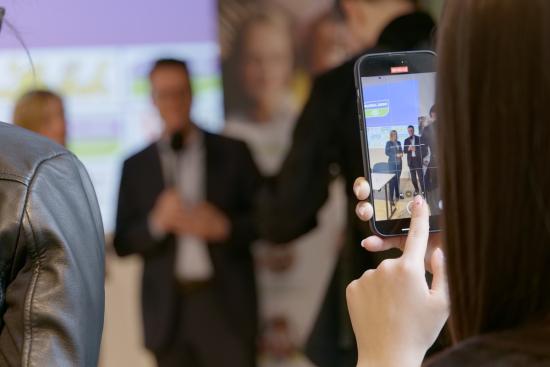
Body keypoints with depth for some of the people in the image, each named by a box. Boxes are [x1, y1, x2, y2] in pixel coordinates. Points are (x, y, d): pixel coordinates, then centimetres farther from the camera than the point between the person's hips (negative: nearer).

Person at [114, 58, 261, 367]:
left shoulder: (232, 152, 6)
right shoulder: (136, 166, 8)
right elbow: (123, 244, 5)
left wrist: (224, 227, -12)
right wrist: (157, 222, -14)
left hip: (227, 307, -1)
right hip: (169, 311, 1)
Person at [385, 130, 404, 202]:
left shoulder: (398, 142, 12)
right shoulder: (388, 143, -4)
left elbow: (401, 150, 17)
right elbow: (387, 153, -9)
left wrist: (401, 154, -7)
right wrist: (396, 155, -17)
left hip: (399, 162, 6)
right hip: (392, 163, -6)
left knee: (398, 179, 11)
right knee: (392, 179, -8)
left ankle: (397, 194, 20)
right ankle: (392, 197, -9)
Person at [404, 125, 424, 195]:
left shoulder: (418, 139, 3)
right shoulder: (406, 140, 11)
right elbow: (405, 150, 7)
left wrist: (415, 149, -18)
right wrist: (408, 149, -13)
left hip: (418, 159, -3)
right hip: (411, 160, 3)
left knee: (420, 176, -8)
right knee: (413, 177, 4)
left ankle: (423, 190, -6)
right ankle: (416, 190, 12)